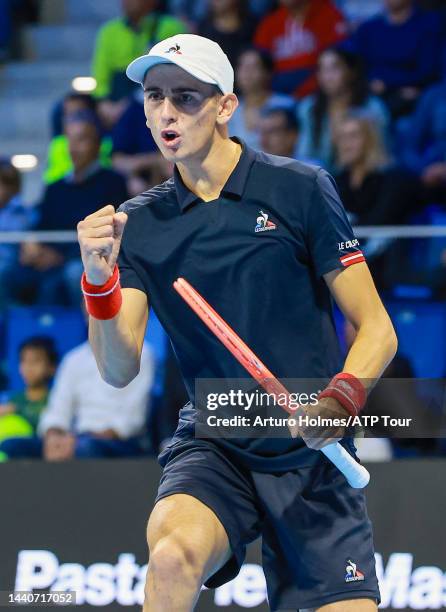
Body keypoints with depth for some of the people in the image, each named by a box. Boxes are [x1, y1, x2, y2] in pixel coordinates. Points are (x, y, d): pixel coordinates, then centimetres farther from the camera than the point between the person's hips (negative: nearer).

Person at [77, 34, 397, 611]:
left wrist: (339, 401, -23)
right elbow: (120, 370, -4)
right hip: (211, 448, 0)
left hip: (312, 456, 0)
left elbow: (376, 328, -3)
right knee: (173, 552, -31)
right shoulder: (139, 222, 4)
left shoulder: (299, 189, -4)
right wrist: (99, 278, -21)